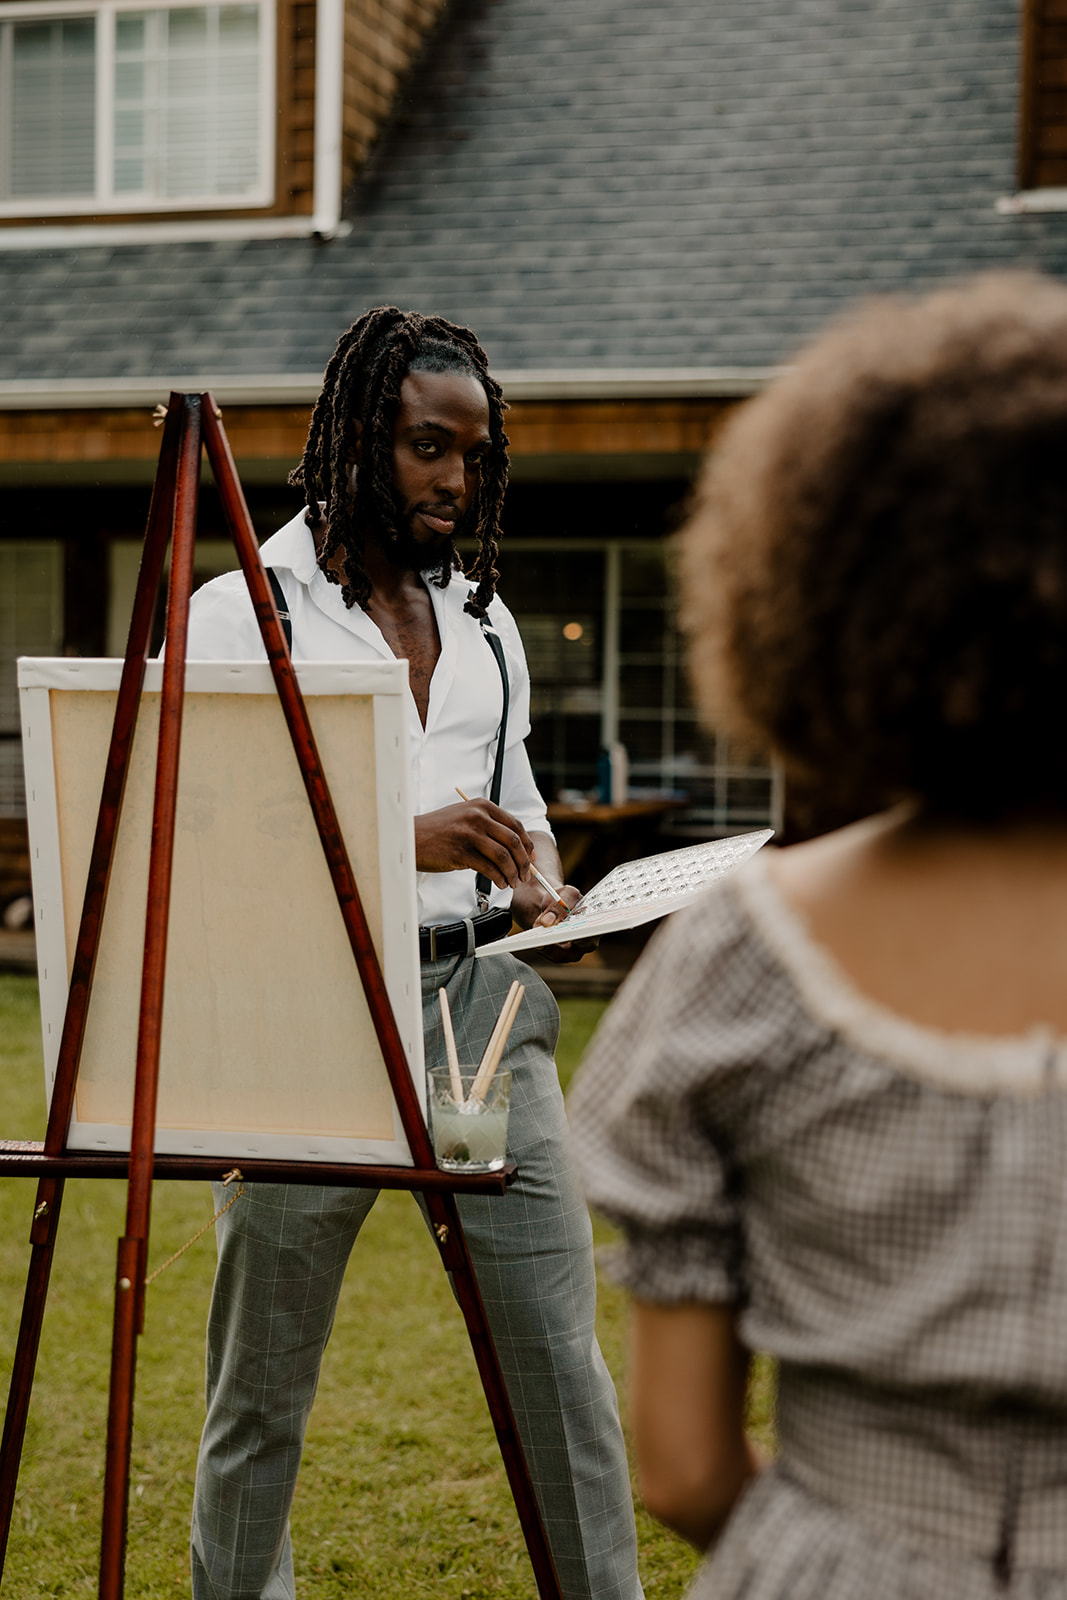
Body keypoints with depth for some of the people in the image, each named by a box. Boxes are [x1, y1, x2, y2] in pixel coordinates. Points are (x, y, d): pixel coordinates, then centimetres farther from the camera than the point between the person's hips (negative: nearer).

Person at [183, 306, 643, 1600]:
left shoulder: (481, 616, 15)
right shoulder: (242, 609, -2)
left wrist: (542, 888, 2)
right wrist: (400, 841, -21)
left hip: (480, 996, 4)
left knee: (562, 1357, 2)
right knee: (261, 1385, 7)